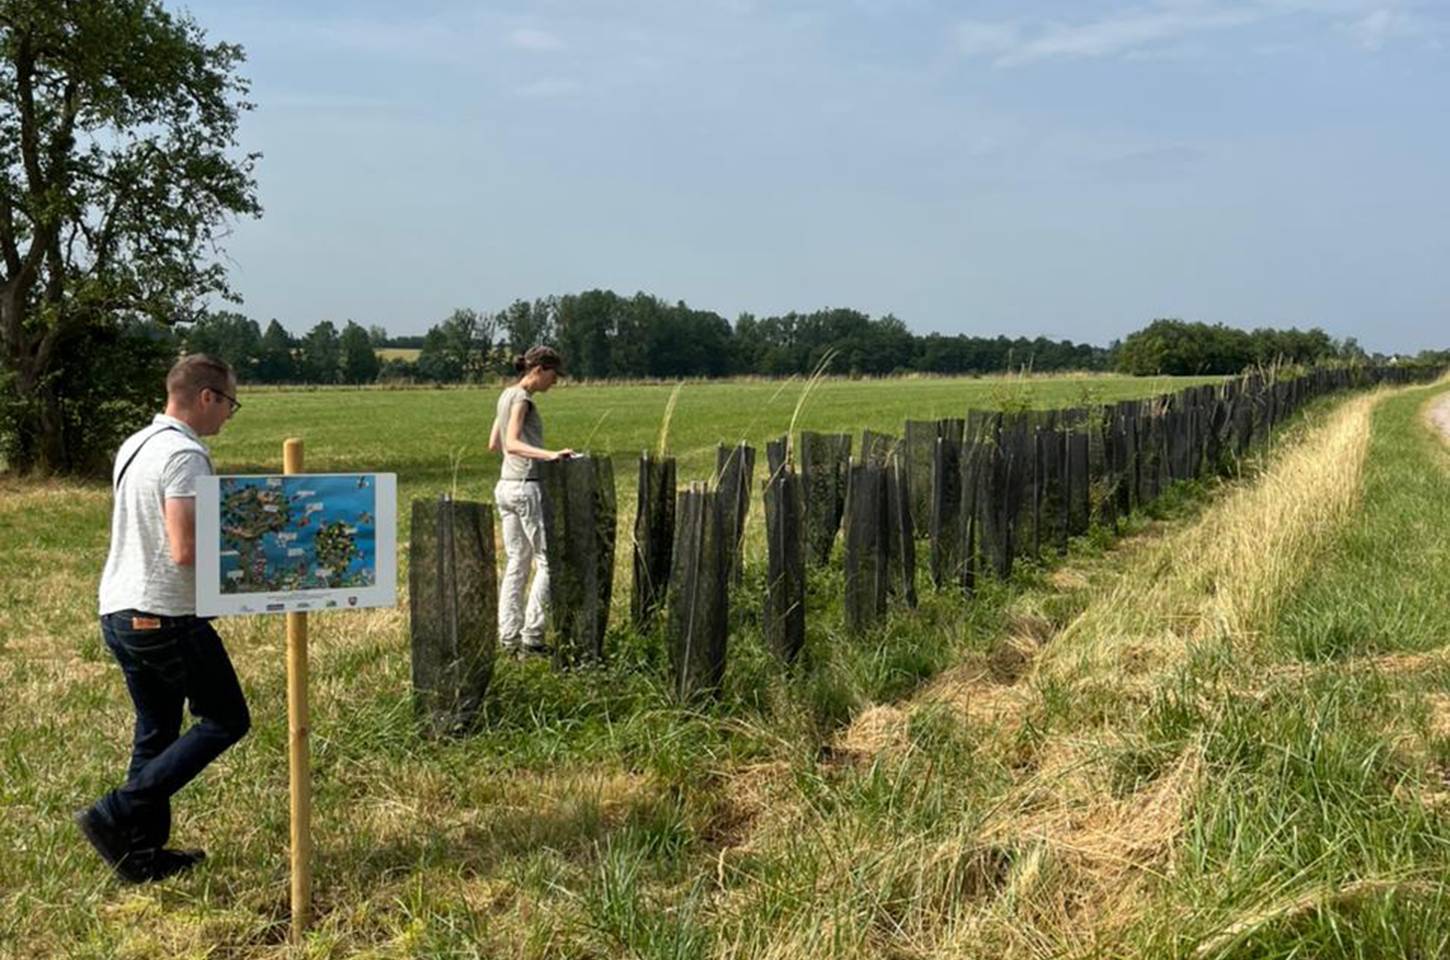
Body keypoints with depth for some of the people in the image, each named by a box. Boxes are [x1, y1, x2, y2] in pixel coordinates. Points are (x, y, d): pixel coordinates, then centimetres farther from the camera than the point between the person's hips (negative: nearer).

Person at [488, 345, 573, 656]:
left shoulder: (506, 395, 14)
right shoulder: (521, 398, -12)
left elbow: (494, 444, 21)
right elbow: (512, 444, -25)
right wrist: (549, 454, -38)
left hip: (505, 486, 9)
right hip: (527, 487, -9)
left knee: (517, 562, 12)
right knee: (546, 561, -2)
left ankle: (509, 636, 13)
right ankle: (532, 636, -2)